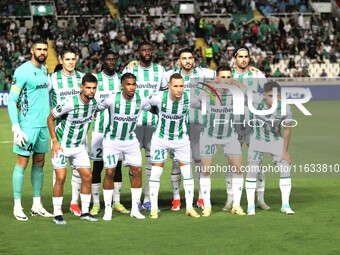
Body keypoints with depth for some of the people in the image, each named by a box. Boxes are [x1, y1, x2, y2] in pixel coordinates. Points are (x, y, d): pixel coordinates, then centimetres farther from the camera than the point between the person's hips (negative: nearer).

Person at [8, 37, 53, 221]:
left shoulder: (45, 70, 12)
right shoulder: (22, 71, -11)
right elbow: (12, 100, -12)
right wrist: (16, 127, -18)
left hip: (44, 124, 7)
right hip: (28, 124, -7)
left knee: (39, 163, 10)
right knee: (22, 163, -4)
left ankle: (37, 205, 16)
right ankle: (17, 207, 1)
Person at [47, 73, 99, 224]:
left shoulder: (93, 103, -4)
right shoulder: (69, 103, -23)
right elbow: (50, 118, -11)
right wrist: (55, 141, -13)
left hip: (79, 147, 6)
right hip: (61, 146, -6)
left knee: (87, 177, 1)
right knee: (60, 178, -11)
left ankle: (85, 212, 12)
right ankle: (57, 214, 0)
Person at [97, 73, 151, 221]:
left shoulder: (141, 101, -10)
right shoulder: (112, 100, -20)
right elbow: (96, 109, -4)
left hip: (130, 140, 3)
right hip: (112, 140, -3)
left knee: (137, 171, -3)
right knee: (110, 173, -5)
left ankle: (135, 209, 7)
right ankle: (108, 209, 6)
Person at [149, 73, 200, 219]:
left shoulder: (189, 99, -21)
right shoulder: (159, 97, -24)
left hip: (181, 139, 1)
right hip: (160, 138, -1)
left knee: (188, 173, 1)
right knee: (156, 172, -1)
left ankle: (189, 207, 12)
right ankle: (154, 208, 8)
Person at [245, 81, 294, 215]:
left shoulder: (285, 109, -24)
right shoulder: (256, 99, -30)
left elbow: (287, 130, -11)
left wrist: (285, 152, -7)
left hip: (276, 141, 1)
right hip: (257, 140, -1)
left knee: (285, 168, -6)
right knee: (252, 170, -8)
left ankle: (285, 205, 4)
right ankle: (250, 206, 3)